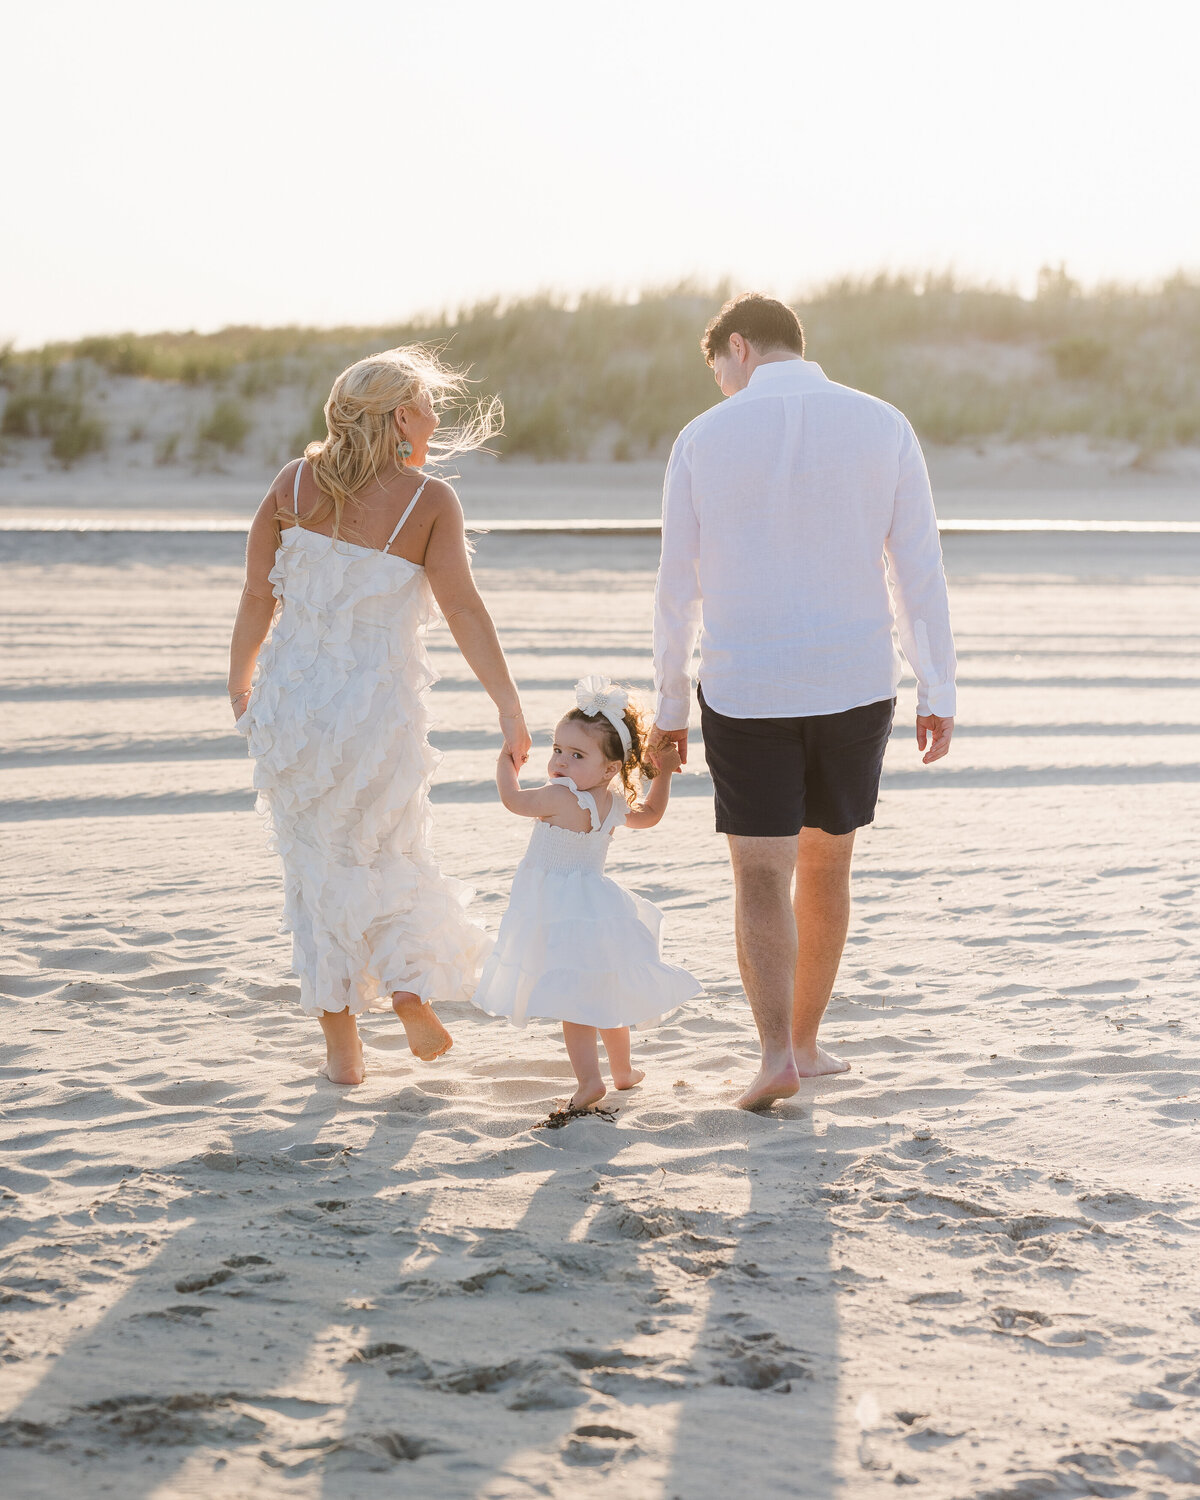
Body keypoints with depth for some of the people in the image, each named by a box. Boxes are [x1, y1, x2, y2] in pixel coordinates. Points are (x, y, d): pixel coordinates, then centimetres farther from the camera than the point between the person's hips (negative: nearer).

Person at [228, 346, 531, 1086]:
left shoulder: (295, 483, -1)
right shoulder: (430, 501, -9)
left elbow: (258, 594, 1)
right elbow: (462, 608, -18)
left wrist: (241, 685, 14)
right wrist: (510, 708, -18)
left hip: (294, 698, 3)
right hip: (377, 703, -2)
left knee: (317, 866, 14)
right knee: (391, 855, 24)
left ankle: (342, 1044, 17)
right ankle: (411, 993, 20)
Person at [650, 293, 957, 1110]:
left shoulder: (706, 437, -3)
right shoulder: (882, 426, 0)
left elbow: (678, 586, 1)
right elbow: (919, 568, -1)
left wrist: (671, 706, 10)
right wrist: (938, 692, 6)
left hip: (744, 690, -2)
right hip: (856, 683, 2)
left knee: (761, 876, 2)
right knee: (826, 866, 17)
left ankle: (778, 1052, -13)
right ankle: (805, 1040, 26)